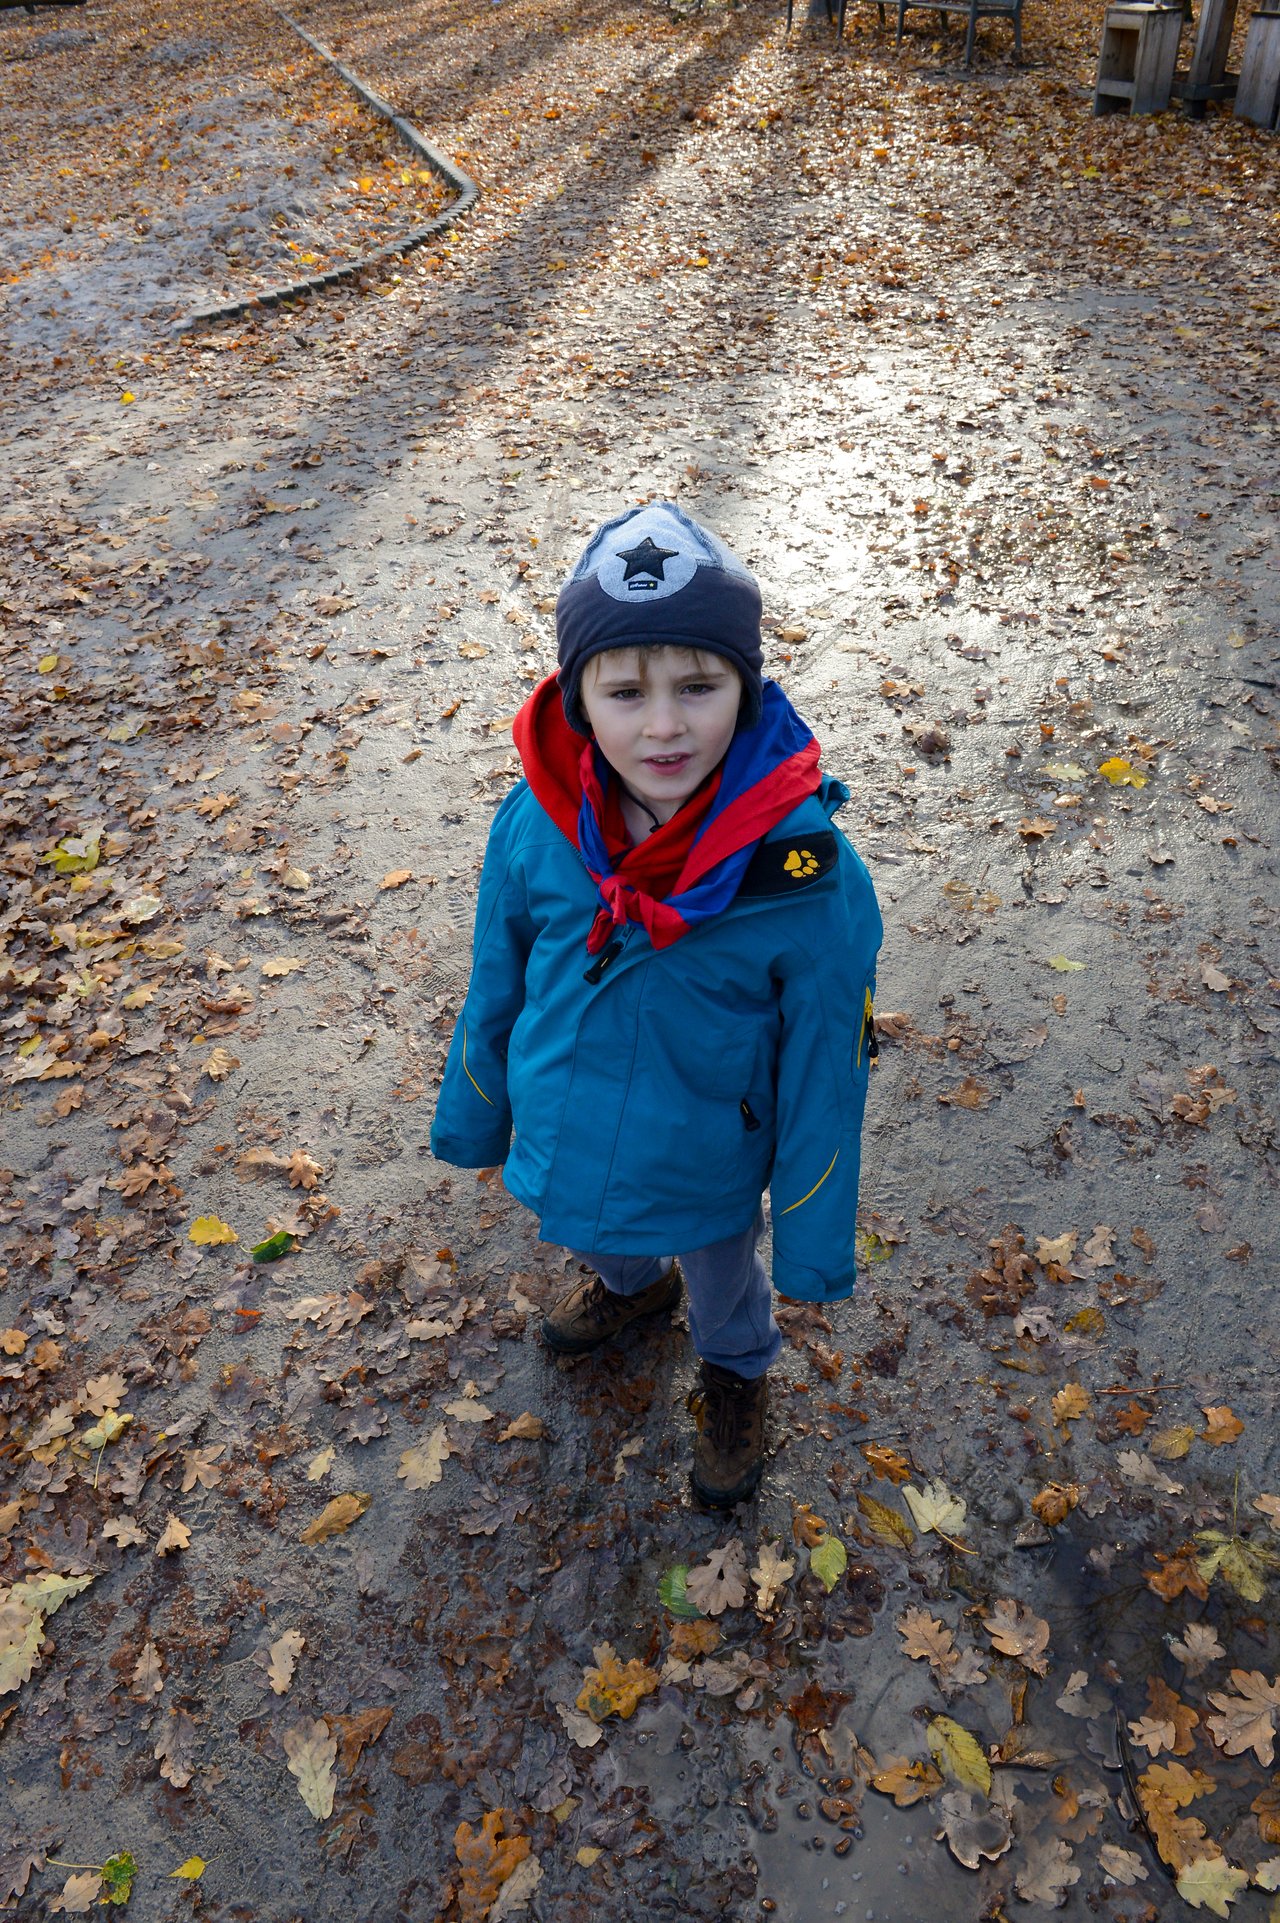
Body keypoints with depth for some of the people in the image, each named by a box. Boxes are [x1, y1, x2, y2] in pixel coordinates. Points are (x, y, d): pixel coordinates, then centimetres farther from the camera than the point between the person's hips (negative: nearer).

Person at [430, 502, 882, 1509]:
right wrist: (472, 1120, 8)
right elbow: (497, 989, -5)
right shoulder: (534, 825, -23)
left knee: (722, 1284, 29)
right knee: (604, 1239, 35)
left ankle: (737, 1373, 63)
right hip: (566, 1141, 3)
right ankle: (633, 1286, 71)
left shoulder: (810, 876, -32)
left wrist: (814, 1243, -10)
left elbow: (823, 1075, -20)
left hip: (708, 1173, -3)